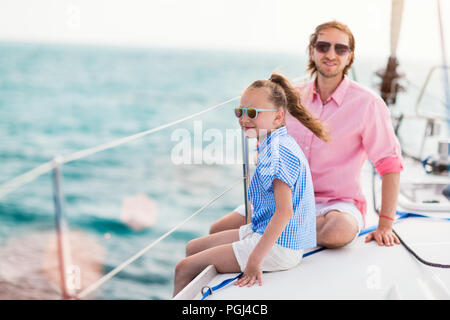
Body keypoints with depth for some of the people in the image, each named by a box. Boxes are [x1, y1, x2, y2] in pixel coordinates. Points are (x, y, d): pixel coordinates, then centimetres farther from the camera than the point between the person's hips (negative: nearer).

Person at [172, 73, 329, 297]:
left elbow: (284, 212, -28)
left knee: (185, 269, -8)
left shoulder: (278, 152, -22)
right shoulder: (273, 146, 10)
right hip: (263, 233, 10)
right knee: (192, 248, 17)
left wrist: (254, 260, -28)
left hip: (277, 247, -10)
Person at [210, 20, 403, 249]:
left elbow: (390, 163, -9)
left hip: (338, 202, -2)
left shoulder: (366, 103, -9)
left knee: (337, 233, -39)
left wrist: (385, 225, -14)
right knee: (218, 231, -12)